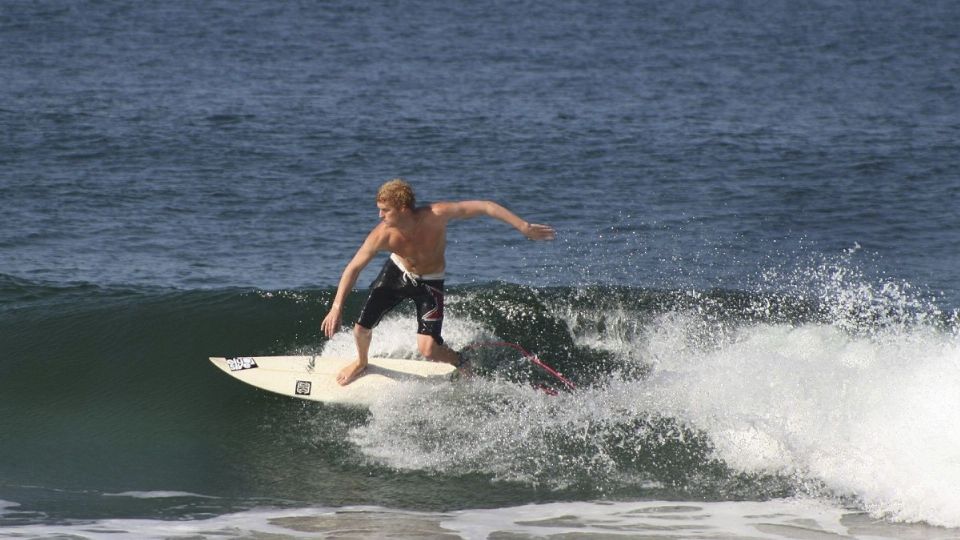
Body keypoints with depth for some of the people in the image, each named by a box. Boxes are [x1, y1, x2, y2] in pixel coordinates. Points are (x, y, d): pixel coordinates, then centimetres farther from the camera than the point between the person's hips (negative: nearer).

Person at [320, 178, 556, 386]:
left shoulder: (435, 215, -36)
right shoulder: (383, 235, -30)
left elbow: (485, 207, -31)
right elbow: (354, 268, -19)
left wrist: (524, 227, -34)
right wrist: (337, 307, -23)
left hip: (430, 283, -2)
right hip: (397, 273, 2)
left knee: (428, 349, -16)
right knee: (361, 329, -3)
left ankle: (462, 365, 18)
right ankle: (361, 362, 34)